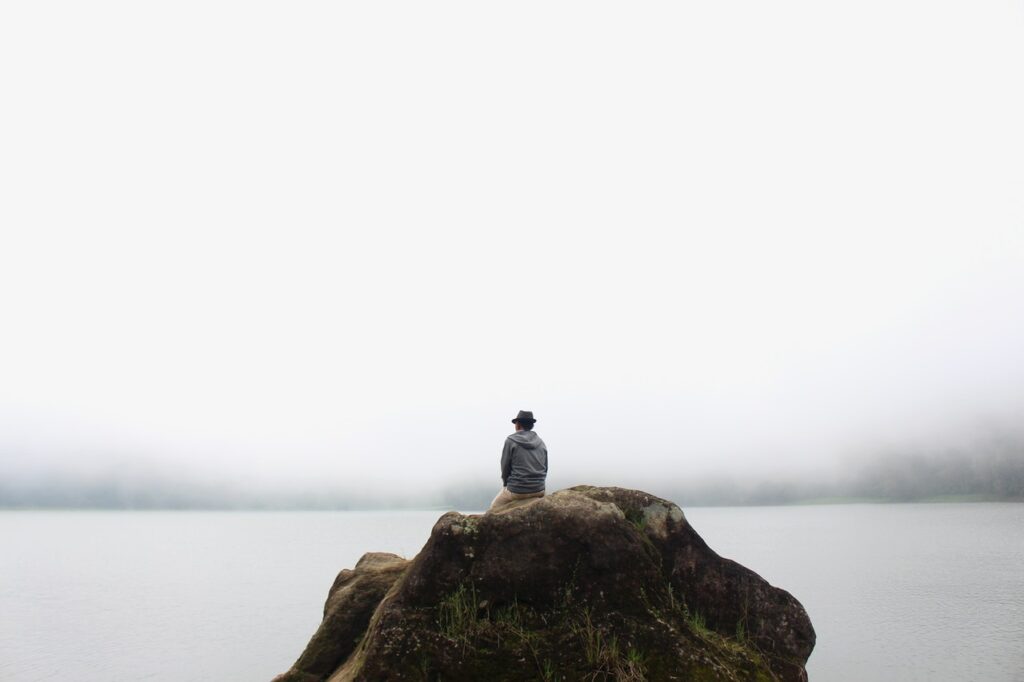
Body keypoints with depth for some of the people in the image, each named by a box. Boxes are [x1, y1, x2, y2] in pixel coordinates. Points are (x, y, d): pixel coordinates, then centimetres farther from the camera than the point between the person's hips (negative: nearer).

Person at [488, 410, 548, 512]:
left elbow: (505, 467, -2)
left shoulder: (511, 440, -6)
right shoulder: (541, 443, 7)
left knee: (494, 508, 20)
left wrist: (506, 483, 14)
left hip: (517, 491, -4)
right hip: (539, 490, 4)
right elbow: (545, 468, 10)